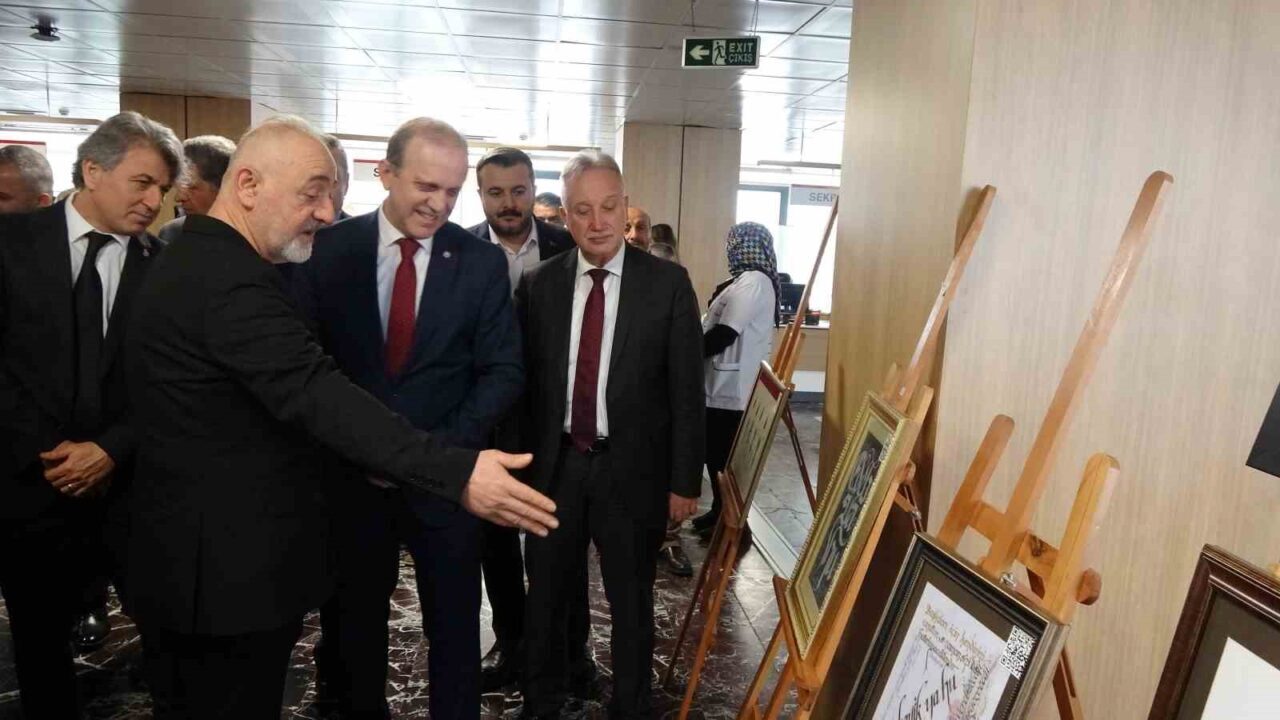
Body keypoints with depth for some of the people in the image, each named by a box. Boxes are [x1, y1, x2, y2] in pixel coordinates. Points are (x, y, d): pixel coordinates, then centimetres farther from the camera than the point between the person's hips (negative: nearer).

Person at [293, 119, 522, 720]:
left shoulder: (482, 261, -4)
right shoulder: (327, 250, -3)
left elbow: (503, 370, -4)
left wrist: (443, 447, -16)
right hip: (350, 472, 1)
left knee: (455, 626, 10)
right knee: (353, 623, 19)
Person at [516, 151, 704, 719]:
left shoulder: (667, 283, -6)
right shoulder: (538, 284, 1)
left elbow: (686, 390, -5)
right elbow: (524, 380, 4)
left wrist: (685, 481, -6)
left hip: (631, 469, -2)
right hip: (555, 464, 3)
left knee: (631, 603, 13)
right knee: (545, 597, 17)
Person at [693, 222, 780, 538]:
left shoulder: (752, 281, -17)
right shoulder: (750, 280, 15)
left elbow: (724, 334, -22)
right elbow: (718, 324, 15)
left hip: (732, 387, -10)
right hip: (727, 384, 10)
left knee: (724, 457, 1)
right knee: (717, 454, 18)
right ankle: (721, 512, 30)